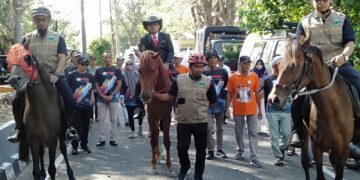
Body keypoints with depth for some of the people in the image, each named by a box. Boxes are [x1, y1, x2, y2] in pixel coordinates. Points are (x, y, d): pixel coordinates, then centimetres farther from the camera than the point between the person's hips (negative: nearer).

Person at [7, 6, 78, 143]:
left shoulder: (58, 38, 8)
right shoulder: (27, 38, 11)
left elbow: (62, 58, -3)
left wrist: (56, 74, -19)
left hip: (54, 75, -1)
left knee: (70, 100, -20)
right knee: (17, 101, -16)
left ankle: (67, 127, 4)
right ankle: (19, 128, 7)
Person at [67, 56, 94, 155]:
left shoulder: (90, 76, 11)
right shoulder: (72, 75, -1)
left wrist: (92, 99, 8)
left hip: (87, 105, 4)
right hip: (75, 105, -4)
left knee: (86, 125, 10)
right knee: (76, 125, -1)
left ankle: (84, 144, 22)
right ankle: (74, 146, 8)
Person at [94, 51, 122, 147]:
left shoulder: (116, 70, 3)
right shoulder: (99, 70, 5)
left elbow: (119, 84, -1)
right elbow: (96, 85, 4)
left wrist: (112, 95, -10)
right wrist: (103, 96, -8)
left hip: (113, 98, -1)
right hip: (101, 98, 1)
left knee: (113, 119, 3)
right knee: (101, 119, 3)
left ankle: (112, 139, 10)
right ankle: (101, 139, 9)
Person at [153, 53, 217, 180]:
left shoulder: (208, 82, -6)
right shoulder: (179, 80, -4)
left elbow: (213, 102, 4)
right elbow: (169, 97, 0)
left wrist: (200, 107, 2)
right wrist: (153, 94, -7)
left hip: (201, 122, 0)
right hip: (183, 122, 0)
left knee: (201, 150, 9)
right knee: (181, 148, 9)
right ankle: (184, 168, 37)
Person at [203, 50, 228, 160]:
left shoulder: (223, 72, 2)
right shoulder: (204, 73, -4)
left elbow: (227, 87, 9)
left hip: (220, 103, 3)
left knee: (219, 127, 13)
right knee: (209, 127, -11)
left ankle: (219, 149, 25)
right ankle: (210, 150, 2)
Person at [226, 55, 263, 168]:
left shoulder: (254, 76, -1)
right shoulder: (233, 77, -3)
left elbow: (257, 93, 4)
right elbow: (229, 94, 3)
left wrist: (260, 109, 4)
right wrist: (227, 108, -2)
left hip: (252, 110, 0)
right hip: (238, 110, 0)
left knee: (253, 133, -2)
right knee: (238, 132, 14)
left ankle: (254, 158, -1)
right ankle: (240, 151, 34)